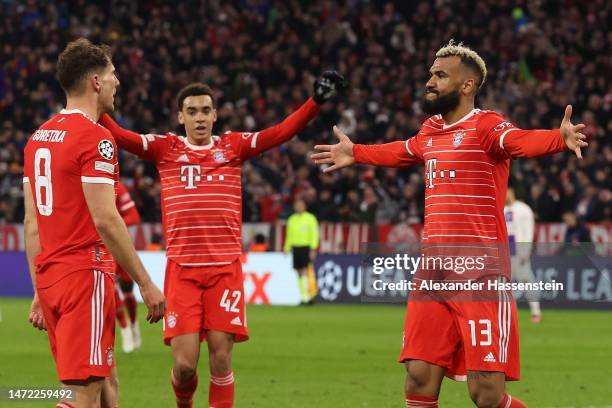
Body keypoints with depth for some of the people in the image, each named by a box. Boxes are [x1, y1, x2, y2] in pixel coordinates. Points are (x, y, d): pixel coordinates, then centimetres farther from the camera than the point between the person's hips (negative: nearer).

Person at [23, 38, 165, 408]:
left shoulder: (39, 137, 14)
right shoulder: (95, 138, -11)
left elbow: (32, 223, 15)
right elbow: (105, 220, -17)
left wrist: (40, 292, 18)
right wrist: (146, 284, -12)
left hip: (49, 278, 9)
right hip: (86, 275, -9)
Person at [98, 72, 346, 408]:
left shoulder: (234, 146, 10)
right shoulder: (165, 149, 9)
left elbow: (282, 132, 0)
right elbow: (119, 136, -1)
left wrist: (316, 101, -12)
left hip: (225, 268, 1)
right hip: (181, 269, -1)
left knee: (221, 360, -3)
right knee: (184, 363, -5)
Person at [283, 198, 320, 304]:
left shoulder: (310, 218, -3)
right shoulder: (291, 219, 12)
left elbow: (315, 234, -6)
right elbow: (289, 235, 20)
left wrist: (313, 249, -14)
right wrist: (286, 249, 15)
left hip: (306, 247, -5)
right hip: (295, 247, 5)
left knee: (305, 271, -14)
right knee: (299, 273, 5)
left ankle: (306, 296, -18)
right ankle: (302, 296, 9)